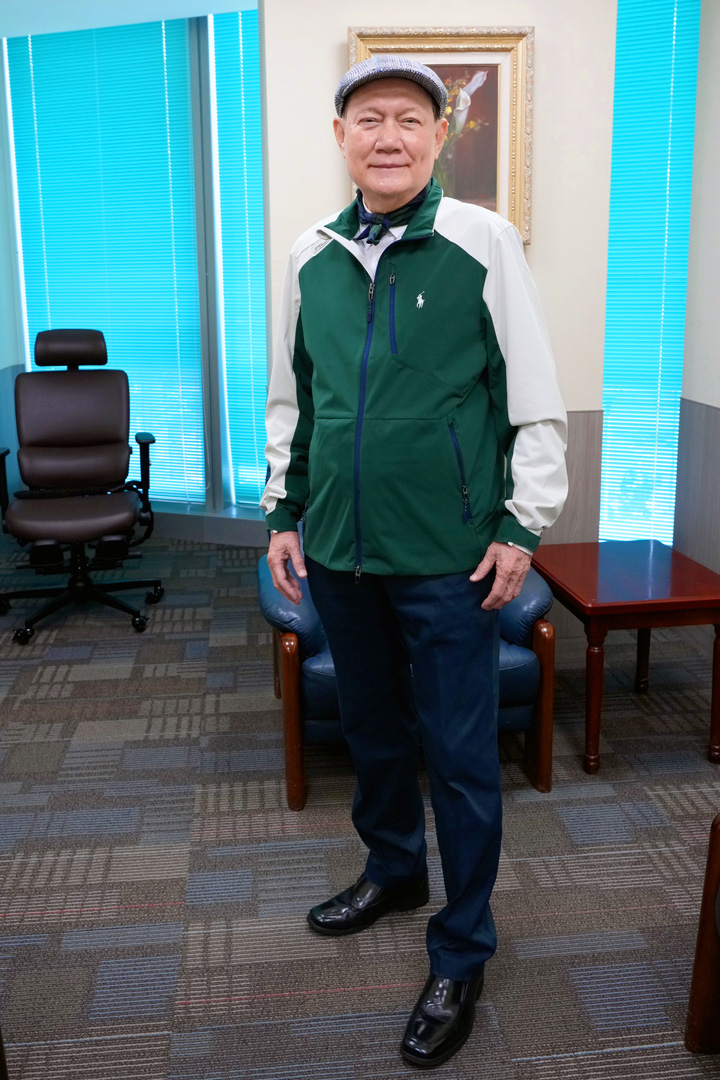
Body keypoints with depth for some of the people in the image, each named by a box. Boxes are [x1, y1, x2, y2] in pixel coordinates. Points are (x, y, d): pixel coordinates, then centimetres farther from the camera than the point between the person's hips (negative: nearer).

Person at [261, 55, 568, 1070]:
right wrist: (284, 512, 12)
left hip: (449, 558, -4)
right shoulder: (310, 256, 6)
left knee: (460, 755, 5)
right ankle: (394, 869, 44)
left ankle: (461, 955, 22)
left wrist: (522, 526, -7)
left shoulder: (483, 242, -5)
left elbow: (538, 398, -4)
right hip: (338, 551, 4)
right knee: (372, 729, 19)